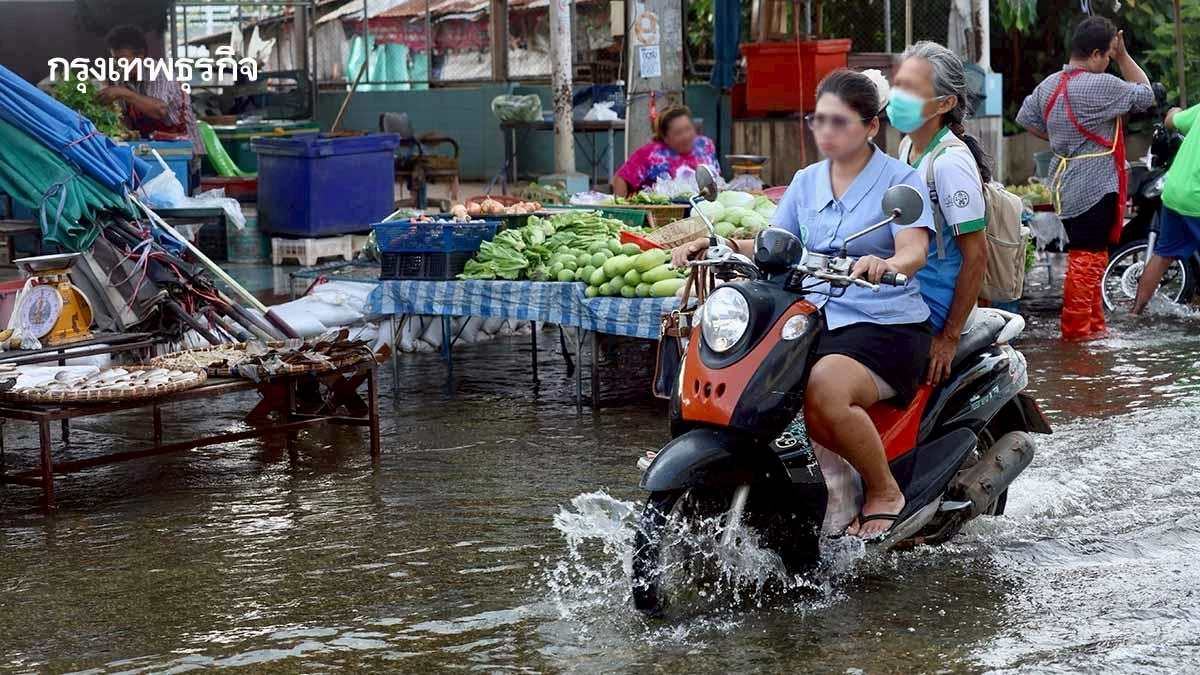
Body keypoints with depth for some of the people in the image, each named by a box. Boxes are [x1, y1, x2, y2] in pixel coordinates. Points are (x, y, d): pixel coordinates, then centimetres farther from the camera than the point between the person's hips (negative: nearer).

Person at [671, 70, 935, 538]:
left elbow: (914, 250, -17)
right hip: (818, 320, 6)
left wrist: (886, 264, -40)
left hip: (888, 324, -6)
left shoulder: (900, 180, -1)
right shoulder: (806, 182, 16)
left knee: (824, 392, -34)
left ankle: (885, 492, -13)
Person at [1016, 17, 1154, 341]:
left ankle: (1094, 323, 22)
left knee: (1090, 256, 16)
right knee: (1088, 257, -6)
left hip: (1066, 184, 9)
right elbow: (1145, 95, -3)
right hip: (1094, 187, -9)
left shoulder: (1049, 85, 8)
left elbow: (1026, 119, 17)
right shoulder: (1101, 86, -16)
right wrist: (1123, 56, 1)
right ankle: (1076, 327, -4)